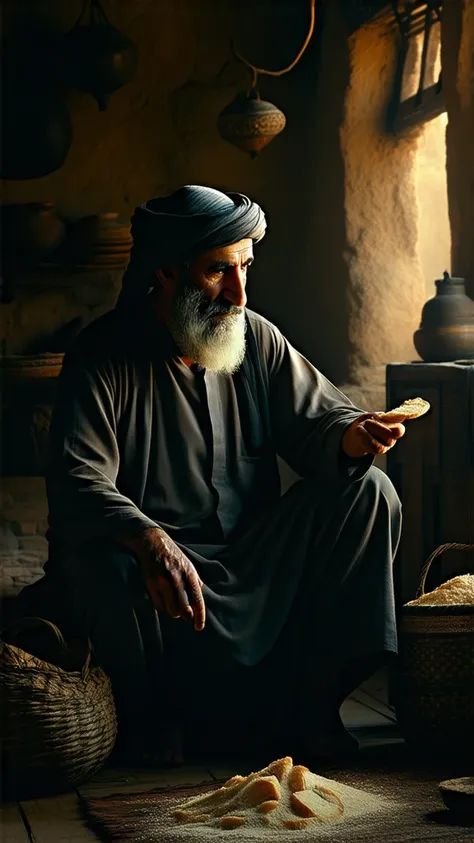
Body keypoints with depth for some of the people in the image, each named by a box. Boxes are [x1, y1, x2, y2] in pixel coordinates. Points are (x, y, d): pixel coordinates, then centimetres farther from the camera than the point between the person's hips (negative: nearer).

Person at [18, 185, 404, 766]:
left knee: (367, 492, -12)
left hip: (255, 557, 5)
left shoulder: (256, 339, 6)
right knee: (90, 566, -37)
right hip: (157, 562, -4)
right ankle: (157, 721, -4)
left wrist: (350, 436, -21)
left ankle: (310, 707, -7)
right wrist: (151, 541, -41)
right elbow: (78, 484, -21)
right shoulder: (103, 356, -10)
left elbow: (316, 416, 5)